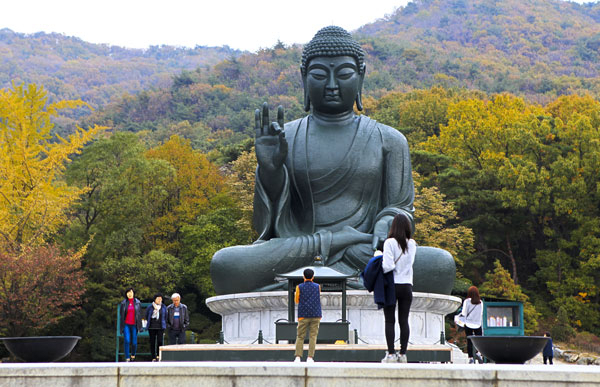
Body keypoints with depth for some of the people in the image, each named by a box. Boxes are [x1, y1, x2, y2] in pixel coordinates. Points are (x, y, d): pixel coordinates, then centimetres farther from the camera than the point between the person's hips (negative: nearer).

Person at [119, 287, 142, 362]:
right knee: (127, 341, -13)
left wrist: (139, 327, 2)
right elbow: (121, 315, 6)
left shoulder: (137, 303, 3)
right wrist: (122, 327, 4)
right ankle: (127, 358, -9)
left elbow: (140, 315, 5)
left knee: (134, 342, 1)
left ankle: (133, 355, 28)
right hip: (126, 325, 0)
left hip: (134, 325, 0)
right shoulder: (123, 303, 2)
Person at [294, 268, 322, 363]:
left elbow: (296, 301, 12)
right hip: (316, 316, 1)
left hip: (303, 316, -1)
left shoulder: (299, 287, 0)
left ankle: (298, 357, -8)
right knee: (313, 337, 2)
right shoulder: (318, 287, 4)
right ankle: (310, 358, -7)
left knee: (300, 337, 4)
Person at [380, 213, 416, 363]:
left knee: (390, 321, 2)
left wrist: (379, 267, 0)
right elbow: (409, 262, 8)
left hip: (392, 285, -4)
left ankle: (390, 354, -1)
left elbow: (388, 266, -19)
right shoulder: (412, 244, 3)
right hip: (407, 285, 4)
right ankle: (403, 354, 6)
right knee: (404, 321, 7)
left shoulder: (390, 243, -12)